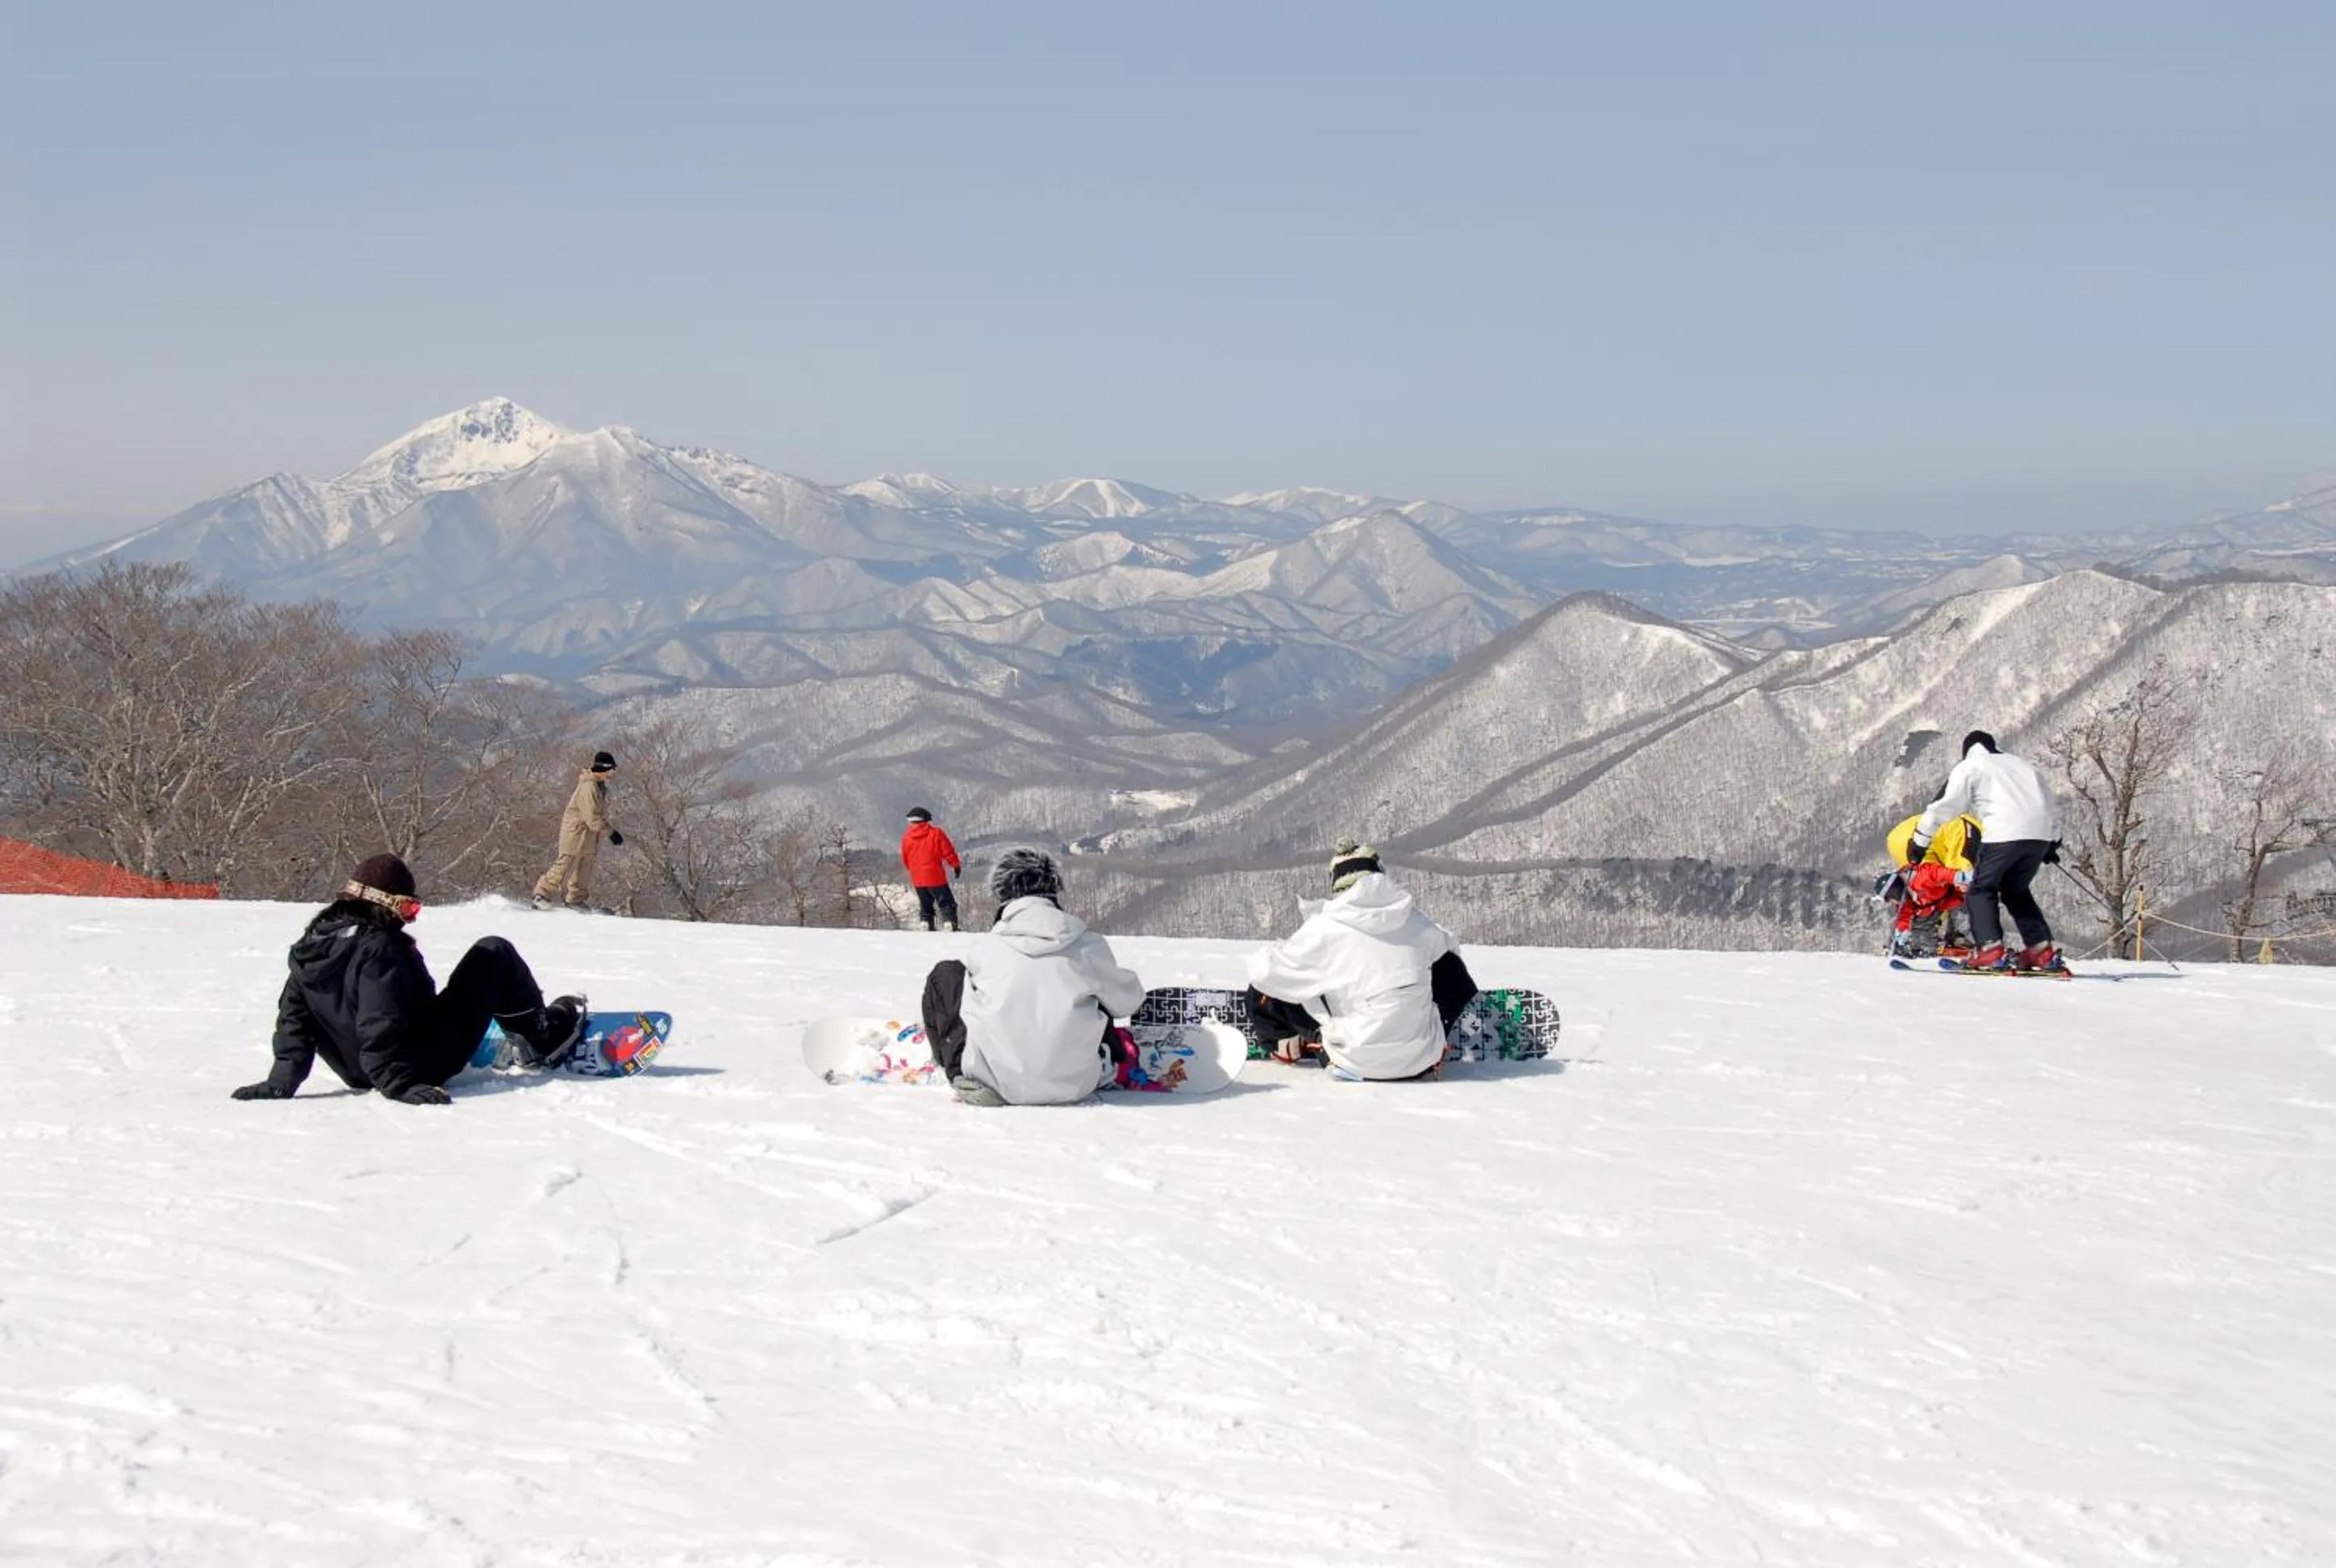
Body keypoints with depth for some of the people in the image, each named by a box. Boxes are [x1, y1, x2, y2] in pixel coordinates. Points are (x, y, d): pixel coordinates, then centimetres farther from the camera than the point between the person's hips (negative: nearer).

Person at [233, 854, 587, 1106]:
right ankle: (543, 1039, 20)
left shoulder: (311, 946, -2)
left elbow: (293, 1020, -1)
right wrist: (400, 1083, -30)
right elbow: (380, 1029, -32)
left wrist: (283, 1079, 0)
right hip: (428, 1063, -8)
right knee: (495, 954, 5)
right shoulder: (377, 949, -26)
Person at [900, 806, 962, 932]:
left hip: (917, 879, 4)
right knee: (946, 903, 2)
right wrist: (956, 865, 9)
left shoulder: (906, 837, -1)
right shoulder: (935, 833, -10)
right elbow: (948, 851, -7)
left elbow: (905, 860, 10)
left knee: (925, 905, 18)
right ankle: (949, 923, -12)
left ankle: (926, 925, 8)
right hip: (935, 877, -4)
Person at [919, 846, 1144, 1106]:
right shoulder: (1088, 945, -6)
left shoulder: (986, 947, -8)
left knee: (945, 974, 17)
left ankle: (962, 1073, 12)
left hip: (997, 1083, -2)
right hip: (1074, 1085, 2)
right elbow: (1125, 1001, 9)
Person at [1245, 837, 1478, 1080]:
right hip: (1422, 1060, 3)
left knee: (1262, 996, 9)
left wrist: (1261, 957, 16)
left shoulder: (1325, 928, -10)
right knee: (1450, 965, 29)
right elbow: (1447, 948, 22)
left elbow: (1265, 972, -8)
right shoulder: (1416, 921, 1)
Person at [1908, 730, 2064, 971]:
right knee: (2016, 891, 21)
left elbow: (1944, 807, 6)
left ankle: (1991, 949, -10)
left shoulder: (1969, 767, 15)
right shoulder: (2019, 765, 33)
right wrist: (2053, 843, 45)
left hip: (2005, 833, -6)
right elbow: (2052, 808, 36)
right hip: (2041, 833, 6)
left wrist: (1919, 842, 10)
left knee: (1981, 889, 6)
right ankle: (2041, 949, 12)